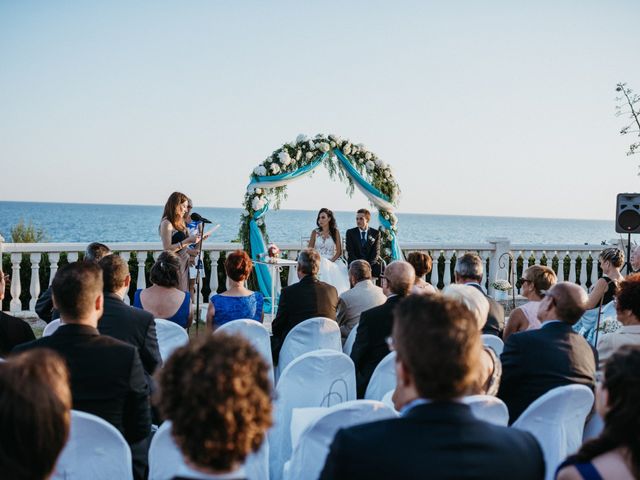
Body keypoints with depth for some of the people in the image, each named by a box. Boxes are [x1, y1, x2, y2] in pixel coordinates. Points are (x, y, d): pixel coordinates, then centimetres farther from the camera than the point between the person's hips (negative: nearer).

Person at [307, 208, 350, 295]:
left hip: (332, 262, -1)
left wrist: (331, 261, -11)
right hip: (317, 262, 1)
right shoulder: (315, 232, 9)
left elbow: (339, 251, 3)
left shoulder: (335, 232, 6)